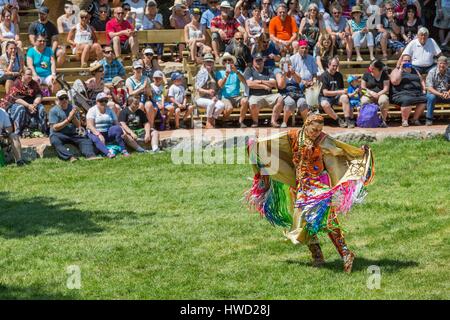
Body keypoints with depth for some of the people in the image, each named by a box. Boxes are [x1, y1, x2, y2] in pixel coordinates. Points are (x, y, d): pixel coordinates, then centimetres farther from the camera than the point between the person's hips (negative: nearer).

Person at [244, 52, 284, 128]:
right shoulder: (249, 70, 12)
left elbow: (274, 84, 5)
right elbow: (250, 84, -4)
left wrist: (261, 81, -1)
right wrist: (264, 86, -2)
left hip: (268, 95, 3)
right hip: (255, 96, -3)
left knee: (279, 98, -27)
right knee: (253, 104, -38)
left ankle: (274, 120, -16)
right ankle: (255, 122, -8)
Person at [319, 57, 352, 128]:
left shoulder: (339, 75, 11)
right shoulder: (324, 76, -7)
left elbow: (341, 89, 16)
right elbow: (325, 92, -14)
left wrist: (344, 92, -9)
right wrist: (339, 92, -19)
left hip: (336, 96, 4)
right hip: (325, 97, -4)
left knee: (344, 97, -30)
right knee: (325, 104, -38)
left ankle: (347, 120, -32)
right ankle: (339, 120, -24)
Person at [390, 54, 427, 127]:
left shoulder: (414, 71, 26)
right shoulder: (396, 71, 9)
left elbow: (421, 81, 30)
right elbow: (395, 82, -9)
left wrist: (424, 90, 11)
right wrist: (400, 69, -7)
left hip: (417, 93, 5)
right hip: (403, 94, -5)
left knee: (425, 99, -26)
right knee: (407, 100, -39)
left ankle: (415, 119, -10)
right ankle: (404, 120, -19)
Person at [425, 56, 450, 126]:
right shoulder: (432, 72, -9)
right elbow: (429, 88, -16)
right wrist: (440, 94, -31)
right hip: (435, 93, -2)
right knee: (431, 97, -36)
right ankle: (429, 119, -23)